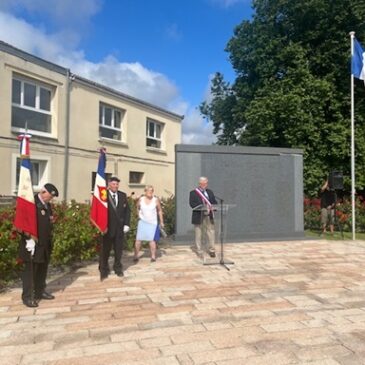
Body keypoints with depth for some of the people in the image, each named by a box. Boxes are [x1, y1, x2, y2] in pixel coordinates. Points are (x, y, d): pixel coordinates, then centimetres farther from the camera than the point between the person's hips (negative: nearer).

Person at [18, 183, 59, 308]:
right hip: (33, 244, -8)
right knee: (30, 271, 1)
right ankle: (27, 297, 12)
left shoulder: (47, 205, 12)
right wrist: (29, 240, -22)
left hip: (45, 244, 8)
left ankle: (40, 292, 30)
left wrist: (51, 220, 6)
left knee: (42, 270, 16)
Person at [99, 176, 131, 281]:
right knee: (105, 250, 6)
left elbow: (127, 210, 8)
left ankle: (118, 268, 26)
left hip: (120, 227, 4)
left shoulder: (123, 195, 6)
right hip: (107, 227, -3)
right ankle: (103, 271, 18)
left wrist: (126, 224, 0)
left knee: (118, 249, 12)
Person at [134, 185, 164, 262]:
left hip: (153, 223, -1)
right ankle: (136, 256, 10)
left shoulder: (156, 200, -6)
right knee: (138, 239, -1)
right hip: (142, 222, 2)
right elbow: (137, 208, 18)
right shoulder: (141, 199, -1)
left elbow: (160, 211, 2)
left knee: (152, 240, 0)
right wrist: (139, 214, 2)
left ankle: (153, 256, 11)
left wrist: (161, 222, 4)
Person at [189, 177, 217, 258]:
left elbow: (214, 202, 12)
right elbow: (192, 204, -14)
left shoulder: (210, 192, 15)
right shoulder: (193, 193, -1)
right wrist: (203, 208, -23)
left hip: (209, 216, 4)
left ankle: (212, 250, 13)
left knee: (211, 234, 2)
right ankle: (199, 252, 14)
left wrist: (212, 208, -11)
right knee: (198, 235, 4)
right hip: (198, 217, -3)